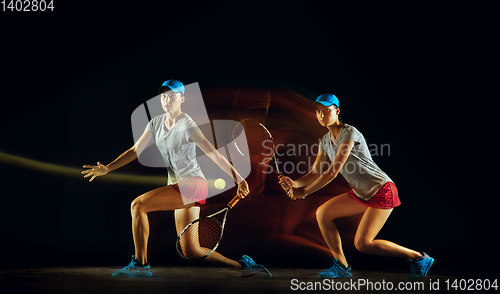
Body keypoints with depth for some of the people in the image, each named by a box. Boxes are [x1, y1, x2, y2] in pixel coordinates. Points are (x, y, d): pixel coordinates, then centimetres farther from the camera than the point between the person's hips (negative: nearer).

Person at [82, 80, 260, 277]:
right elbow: (135, 151, 11)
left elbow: (214, 154, -14)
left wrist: (239, 179, -19)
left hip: (192, 184, -8)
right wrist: (107, 169, 3)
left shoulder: (186, 124, -11)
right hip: (178, 187, 8)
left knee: (138, 205, -16)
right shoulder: (156, 123, 10)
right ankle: (241, 265, 19)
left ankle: (140, 264, -6)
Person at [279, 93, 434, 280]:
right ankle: (342, 267, 11)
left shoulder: (349, 133, -20)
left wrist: (304, 192, -23)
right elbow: (315, 173, 2)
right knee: (322, 213, 1)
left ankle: (419, 258, 2)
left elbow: (332, 172, -25)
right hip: (361, 194, 9)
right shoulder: (325, 142, 7)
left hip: (382, 190, -9)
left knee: (362, 244, -14)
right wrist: (295, 184, -18)